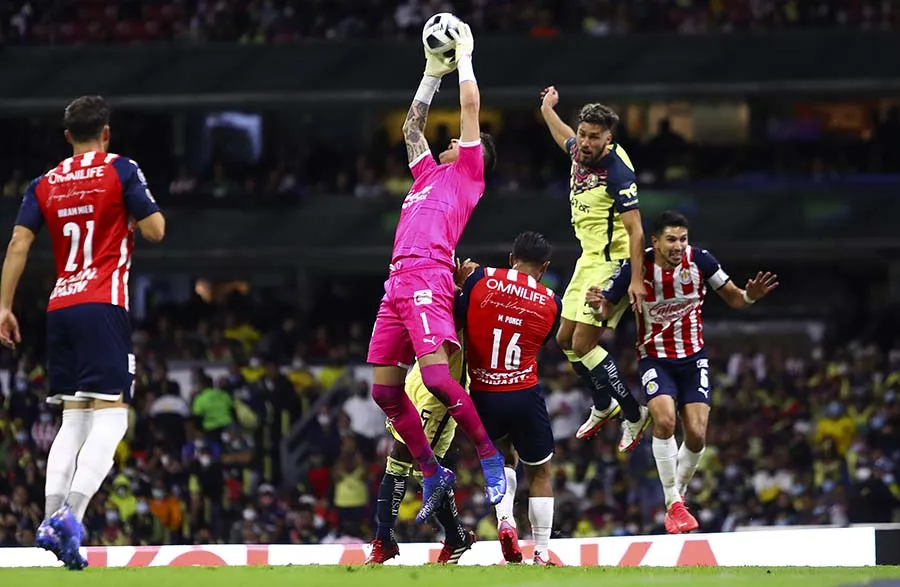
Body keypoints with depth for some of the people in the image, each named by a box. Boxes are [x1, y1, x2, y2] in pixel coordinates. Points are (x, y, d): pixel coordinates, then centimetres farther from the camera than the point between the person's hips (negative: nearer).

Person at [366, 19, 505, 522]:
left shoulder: (467, 172, 12)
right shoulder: (429, 173, 30)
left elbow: (471, 107, 9)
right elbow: (412, 127, 41)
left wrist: (464, 57, 21)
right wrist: (433, 74, 41)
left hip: (429, 279, -8)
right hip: (398, 282, 8)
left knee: (436, 374, -22)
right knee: (385, 390, 2)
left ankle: (492, 460, -12)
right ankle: (433, 476, 9)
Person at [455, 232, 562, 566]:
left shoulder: (481, 278, -6)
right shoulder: (551, 302, 0)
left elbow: (456, 322, -6)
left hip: (483, 396, 1)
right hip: (524, 395, -1)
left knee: (505, 457, 28)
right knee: (539, 473, 18)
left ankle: (504, 519, 2)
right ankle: (542, 554, 14)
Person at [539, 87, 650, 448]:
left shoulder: (617, 171, -23)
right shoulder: (579, 151, 1)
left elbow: (635, 229, -24)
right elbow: (565, 138, 29)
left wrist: (636, 279, -30)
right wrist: (548, 110, 43)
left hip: (612, 265, -9)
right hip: (589, 260, 9)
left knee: (582, 344, -14)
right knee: (565, 340, 14)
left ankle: (634, 415, -5)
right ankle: (604, 405, 33)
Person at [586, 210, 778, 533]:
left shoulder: (700, 261, -12)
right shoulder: (636, 269, -16)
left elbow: (734, 299, 0)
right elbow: (606, 309, -6)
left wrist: (750, 296, -22)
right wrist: (598, 305, -30)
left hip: (693, 357, 2)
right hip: (655, 358, -2)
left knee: (696, 434, -8)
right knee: (665, 419, -25)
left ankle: (679, 493, 20)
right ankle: (673, 504, -13)